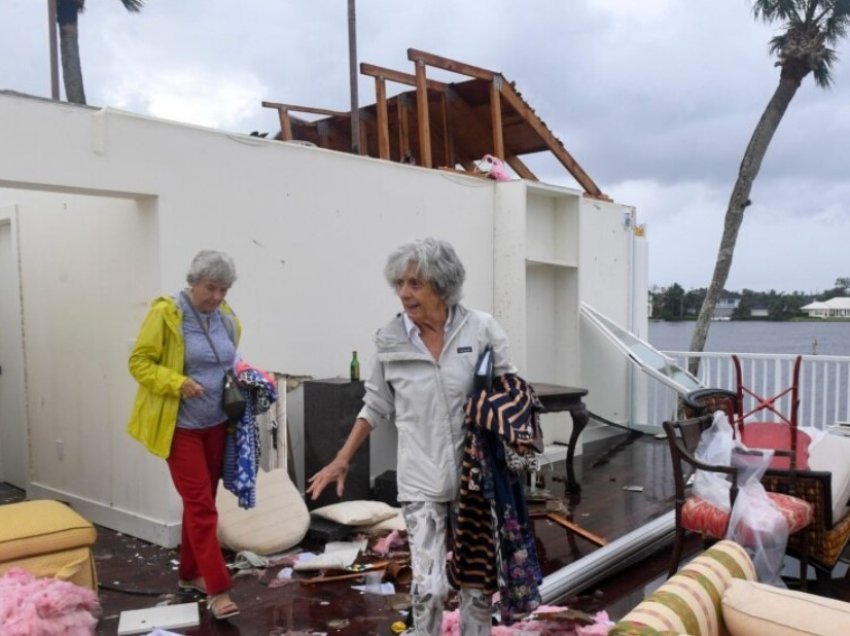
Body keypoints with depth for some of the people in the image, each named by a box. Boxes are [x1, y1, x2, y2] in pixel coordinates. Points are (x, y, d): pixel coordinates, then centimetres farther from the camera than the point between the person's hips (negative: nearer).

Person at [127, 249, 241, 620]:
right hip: (180, 426, -6)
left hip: (216, 424, 6)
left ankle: (189, 574, 29)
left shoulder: (226, 318, 5)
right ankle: (217, 590, -3)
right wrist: (177, 383, -25)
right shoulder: (166, 313, -13)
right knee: (201, 505, -7)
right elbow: (139, 362, -11)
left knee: (201, 502, 15)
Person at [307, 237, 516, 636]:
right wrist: (342, 460, 8)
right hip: (421, 480, 0)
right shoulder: (389, 342, -4)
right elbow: (377, 406, 8)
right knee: (428, 586, -2)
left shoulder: (481, 329, -8)